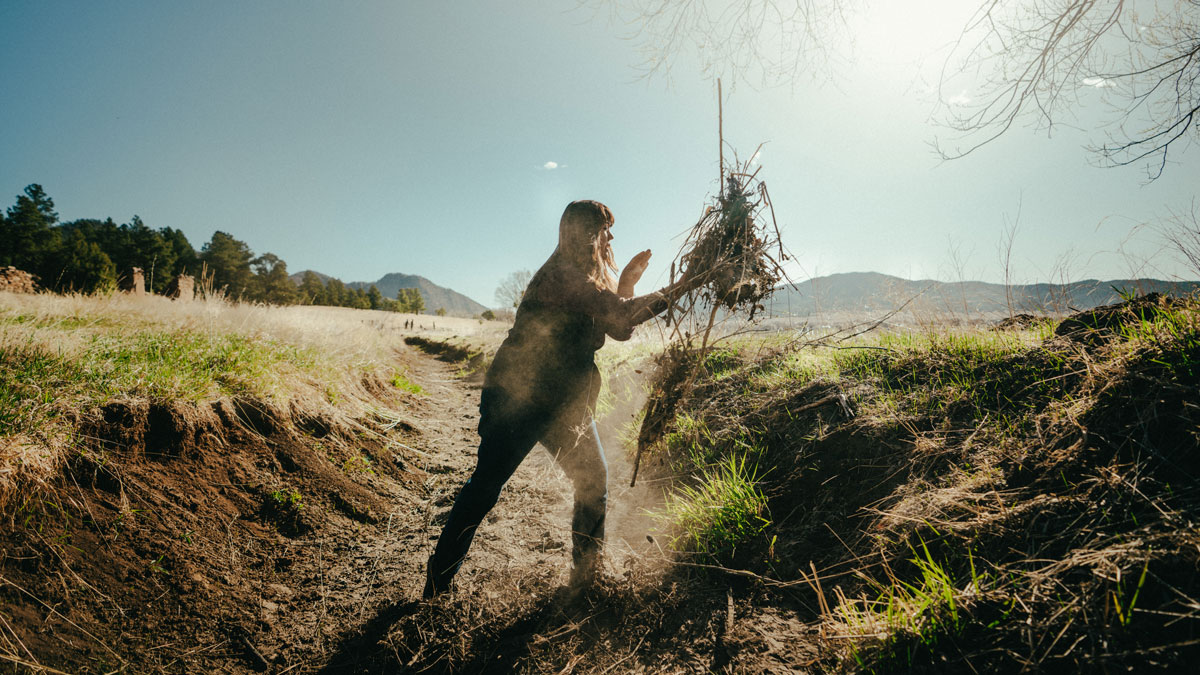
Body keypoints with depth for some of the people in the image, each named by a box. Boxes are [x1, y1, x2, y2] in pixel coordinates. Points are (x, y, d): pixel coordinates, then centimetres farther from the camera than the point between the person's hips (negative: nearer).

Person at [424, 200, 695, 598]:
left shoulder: (590, 281, 12)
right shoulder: (561, 276, -18)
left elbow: (620, 327, 12)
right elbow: (620, 312, -25)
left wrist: (628, 281, 1)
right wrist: (678, 289, -16)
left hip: (565, 403, 9)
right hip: (518, 399, -9)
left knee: (594, 482, 6)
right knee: (484, 488, -2)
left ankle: (586, 574, 21)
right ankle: (436, 583, 13)